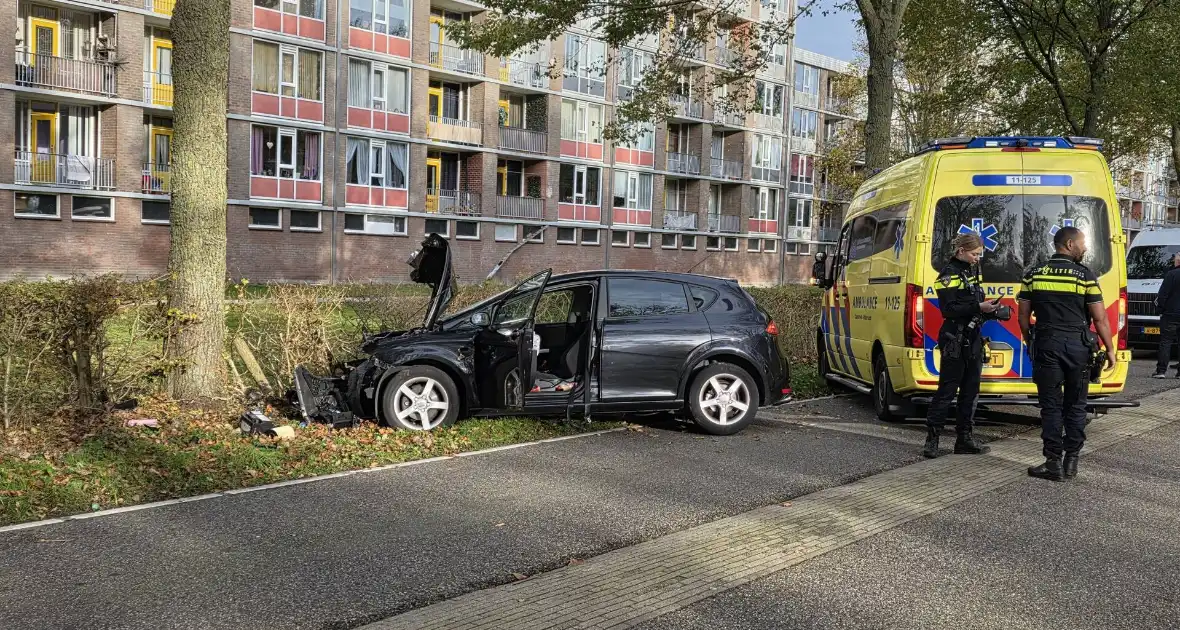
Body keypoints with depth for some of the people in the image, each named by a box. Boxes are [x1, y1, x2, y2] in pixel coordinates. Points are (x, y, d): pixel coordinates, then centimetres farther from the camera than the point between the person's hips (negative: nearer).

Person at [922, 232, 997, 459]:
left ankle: (965, 439, 17)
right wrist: (979, 308, -23)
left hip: (973, 340, 9)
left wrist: (988, 308, 5)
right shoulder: (949, 274, -10)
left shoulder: (970, 272, 15)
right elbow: (949, 310, -18)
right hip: (955, 341, -9)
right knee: (947, 390, -5)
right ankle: (932, 439, 2)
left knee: (971, 391, 10)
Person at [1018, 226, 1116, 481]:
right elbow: (1100, 319, -4)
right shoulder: (1086, 276, -3)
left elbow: (1024, 316, 6)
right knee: (1075, 405, 11)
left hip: (1046, 344, 1)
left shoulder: (1033, 275, 3)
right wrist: (1110, 349, 5)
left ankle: (1054, 463, 5)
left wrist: (1031, 344, 17)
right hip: (1077, 345, -1)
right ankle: (1071, 461, 15)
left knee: (1051, 405, 5)